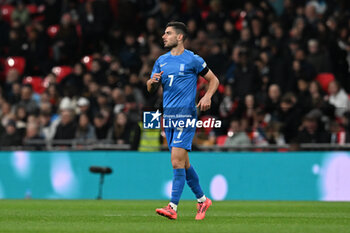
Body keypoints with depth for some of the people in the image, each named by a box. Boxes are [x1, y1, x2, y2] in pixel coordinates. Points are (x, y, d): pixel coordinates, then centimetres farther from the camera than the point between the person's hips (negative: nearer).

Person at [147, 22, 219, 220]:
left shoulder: (193, 60, -3)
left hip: (186, 115, -7)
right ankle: (202, 200, 25)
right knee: (183, 163, 10)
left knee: (177, 161, -15)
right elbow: (151, 89, 17)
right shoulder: (161, 61, 14)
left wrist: (207, 96, -12)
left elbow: (214, 80, 6)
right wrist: (152, 81, -6)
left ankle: (173, 207, -18)